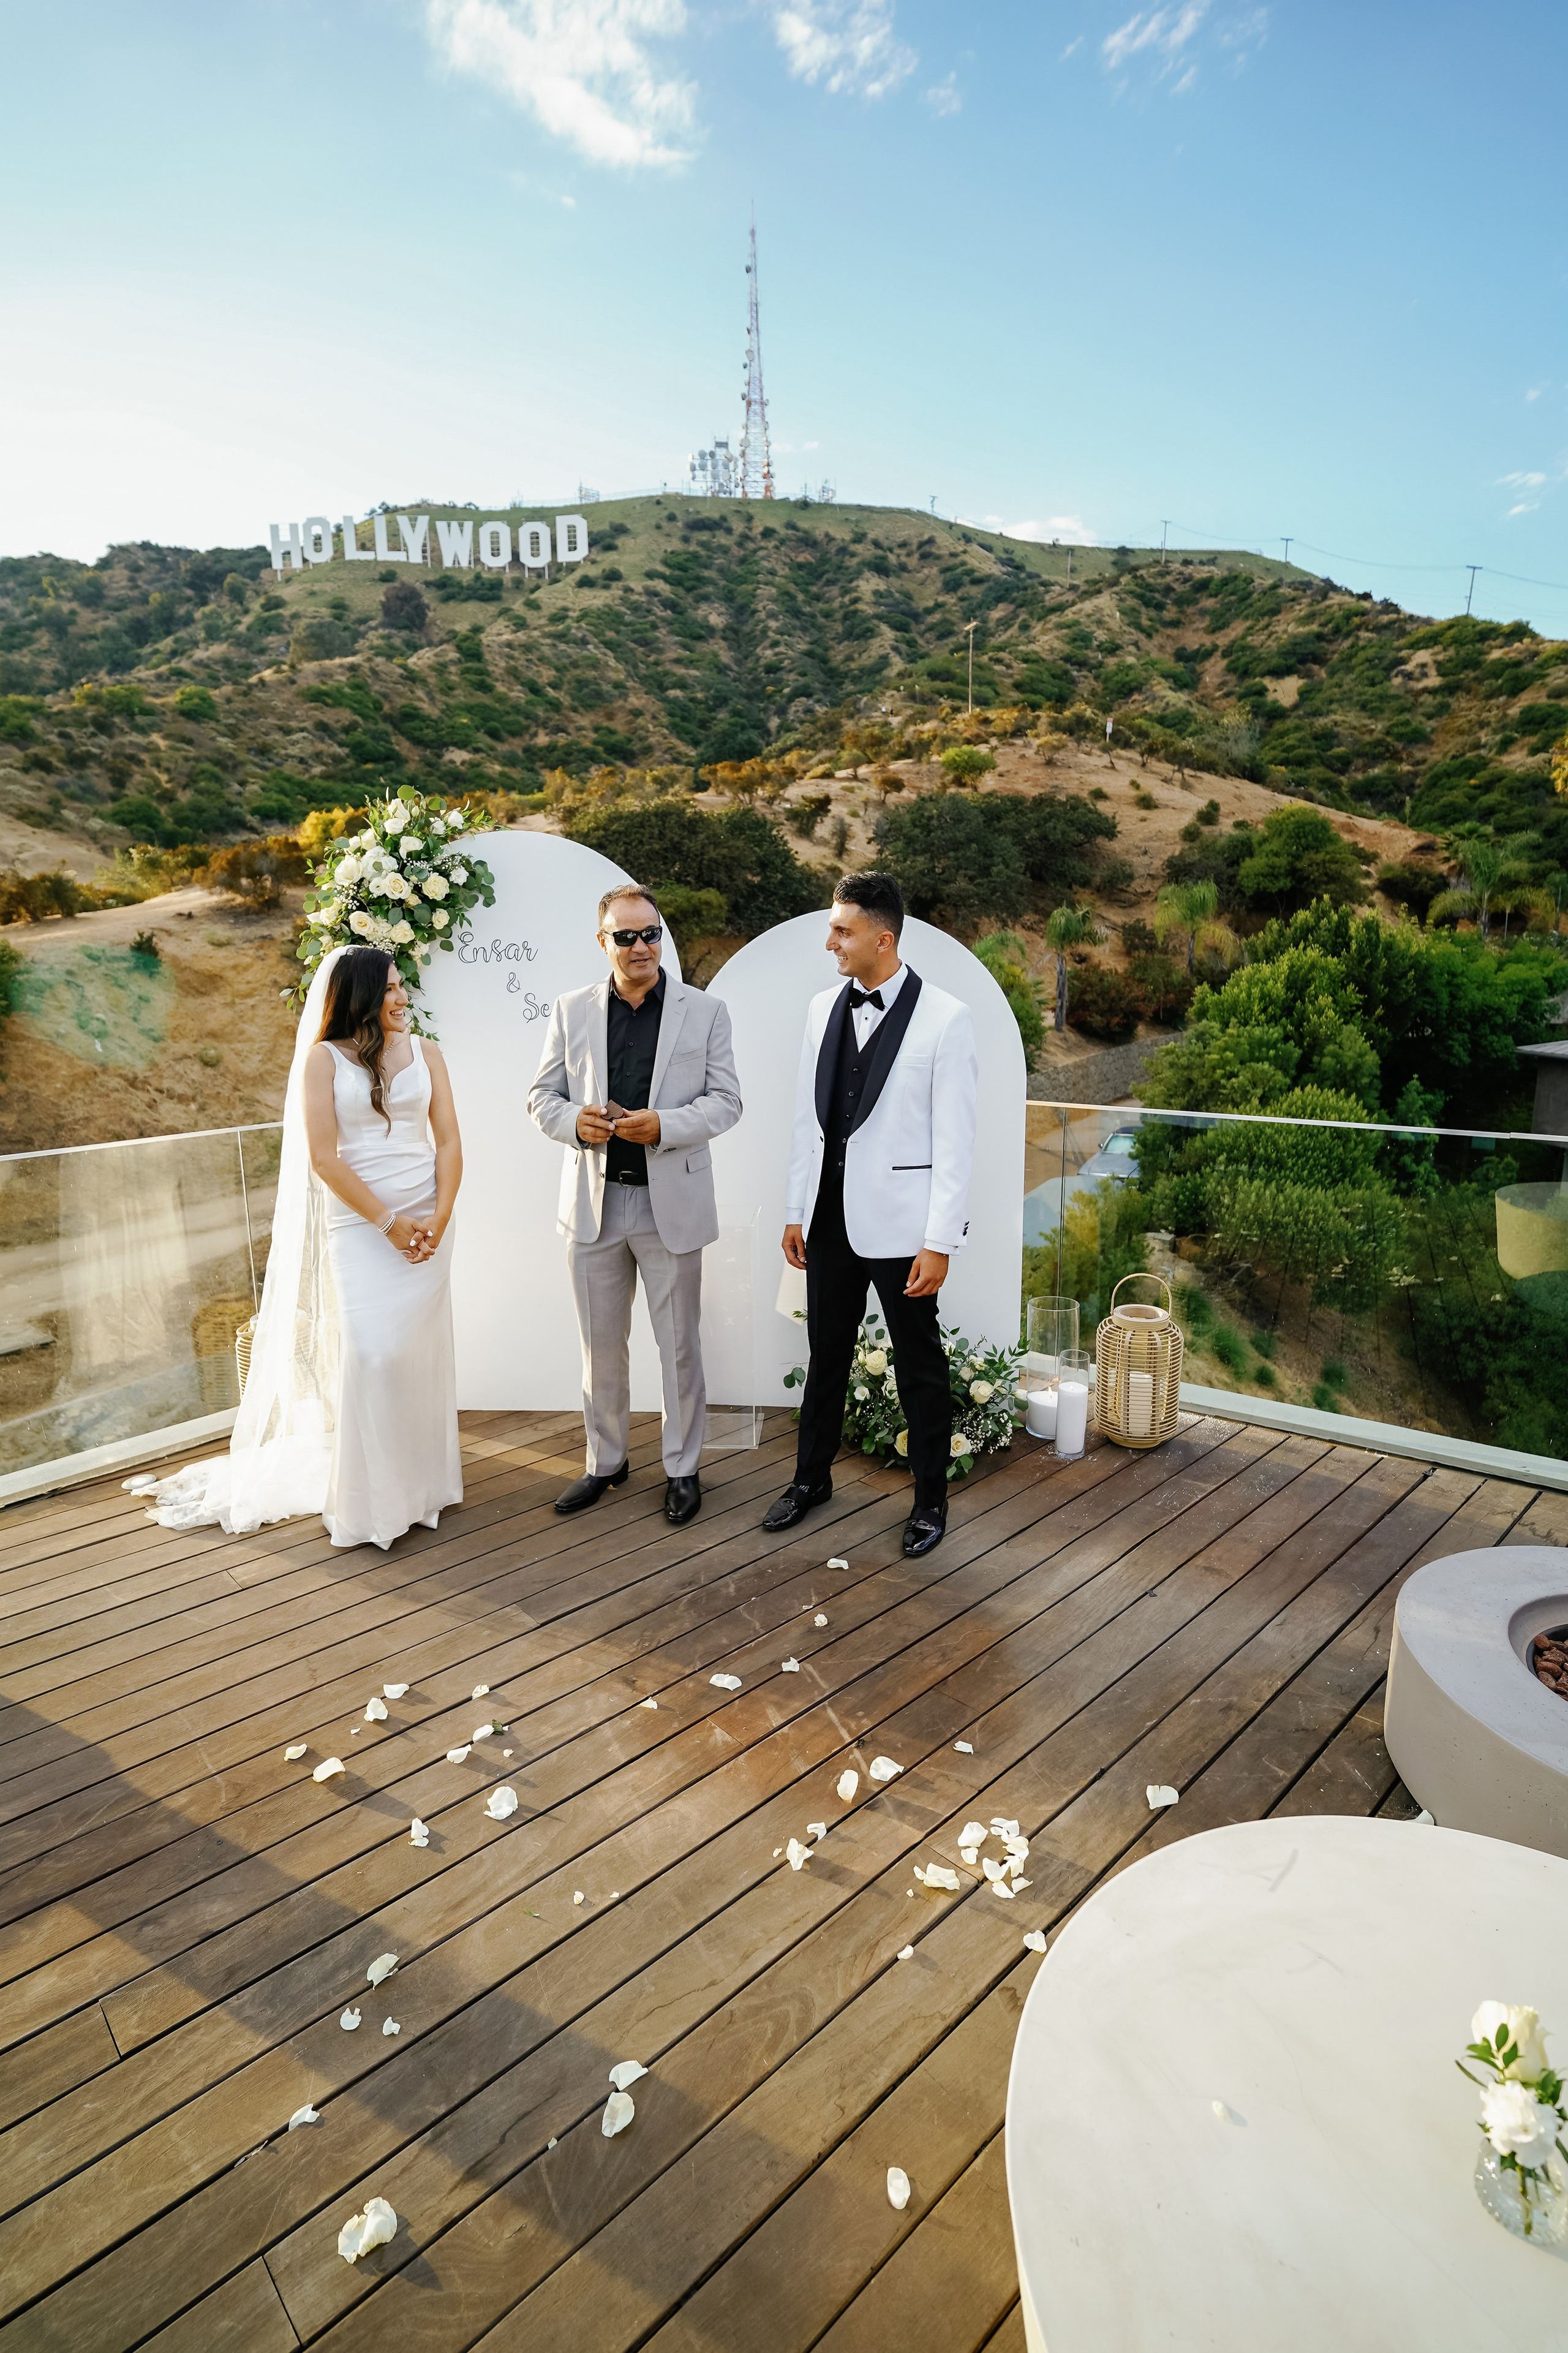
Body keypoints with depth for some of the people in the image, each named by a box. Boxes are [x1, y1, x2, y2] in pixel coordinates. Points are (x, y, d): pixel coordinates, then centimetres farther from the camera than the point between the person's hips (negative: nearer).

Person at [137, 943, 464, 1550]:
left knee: (423, 1351, 7)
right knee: (370, 1353, -8)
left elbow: (448, 1140, 4)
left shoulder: (425, 1052, 8)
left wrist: (439, 1218, -9)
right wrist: (388, 1222, -11)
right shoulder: (324, 1058, -1)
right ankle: (370, 1500, 6)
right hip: (359, 1226, -3)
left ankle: (424, 1482, 21)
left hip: (427, 1225, 3)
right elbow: (323, 1157, -7)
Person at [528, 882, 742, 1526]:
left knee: (679, 1344, 7)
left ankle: (682, 1468, 23)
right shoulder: (572, 1010, 5)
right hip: (594, 1201, 2)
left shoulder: (705, 1011, 0)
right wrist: (574, 1122, -15)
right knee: (601, 1345, 13)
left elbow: (726, 1100, -3)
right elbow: (542, 1097, 7)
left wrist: (663, 1126, -19)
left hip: (671, 1202, -2)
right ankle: (605, 1460, 31)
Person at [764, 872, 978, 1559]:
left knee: (920, 1366, 9)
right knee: (826, 1354, 18)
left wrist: (940, 1243, -14)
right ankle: (811, 1478, 37)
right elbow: (809, 1117, 10)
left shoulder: (945, 1018, -12)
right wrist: (796, 1211, 9)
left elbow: (954, 1140, -12)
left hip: (899, 1221, -5)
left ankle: (930, 1500, 27)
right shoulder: (824, 1008, 5)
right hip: (832, 1214, 5)